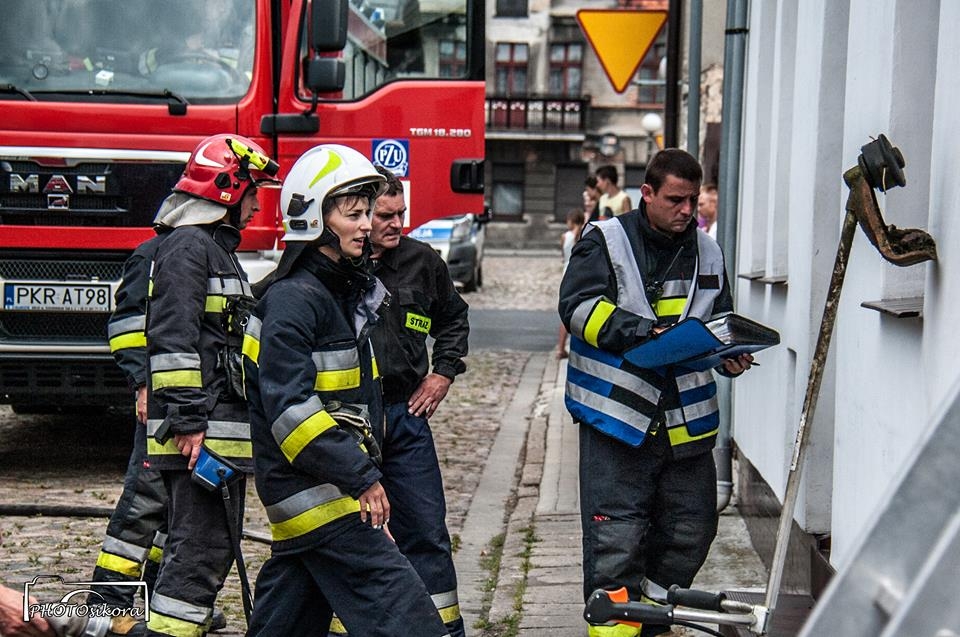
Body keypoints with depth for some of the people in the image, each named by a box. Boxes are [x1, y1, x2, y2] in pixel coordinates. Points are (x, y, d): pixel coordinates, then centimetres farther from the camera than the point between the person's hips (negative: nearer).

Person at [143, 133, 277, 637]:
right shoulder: (188, 246, -10)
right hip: (200, 434, -11)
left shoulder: (217, 247, 23)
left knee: (212, 547, 14)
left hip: (221, 426, 11)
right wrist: (187, 420, -23)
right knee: (201, 549, -11)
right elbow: (173, 340, -19)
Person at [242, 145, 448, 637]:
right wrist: (361, 477, -24)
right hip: (309, 486, -10)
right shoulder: (292, 299, -16)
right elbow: (291, 408, -24)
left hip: (329, 484, 10)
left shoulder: (343, 289, 15)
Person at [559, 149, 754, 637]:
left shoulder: (707, 252, 14)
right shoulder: (604, 241, -2)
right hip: (615, 417, -5)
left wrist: (731, 356, 3)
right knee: (614, 542, -7)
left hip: (686, 421, 6)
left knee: (691, 533, 11)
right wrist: (648, 333, -24)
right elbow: (579, 307, -15)